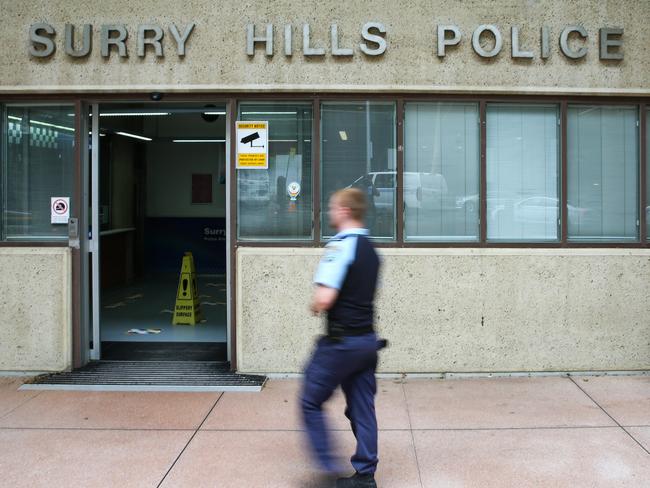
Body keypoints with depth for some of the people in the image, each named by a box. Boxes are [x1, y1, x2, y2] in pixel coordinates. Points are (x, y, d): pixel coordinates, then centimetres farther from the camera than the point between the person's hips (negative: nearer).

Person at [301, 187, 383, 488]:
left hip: (341, 342, -8)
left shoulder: (340, 244, -16)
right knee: (362, 408, 12)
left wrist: (315, 305, -2)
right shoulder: (370, 249, 12)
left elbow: (324, 299, -24)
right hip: (367, 339, 8)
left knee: (311, 402, 7)